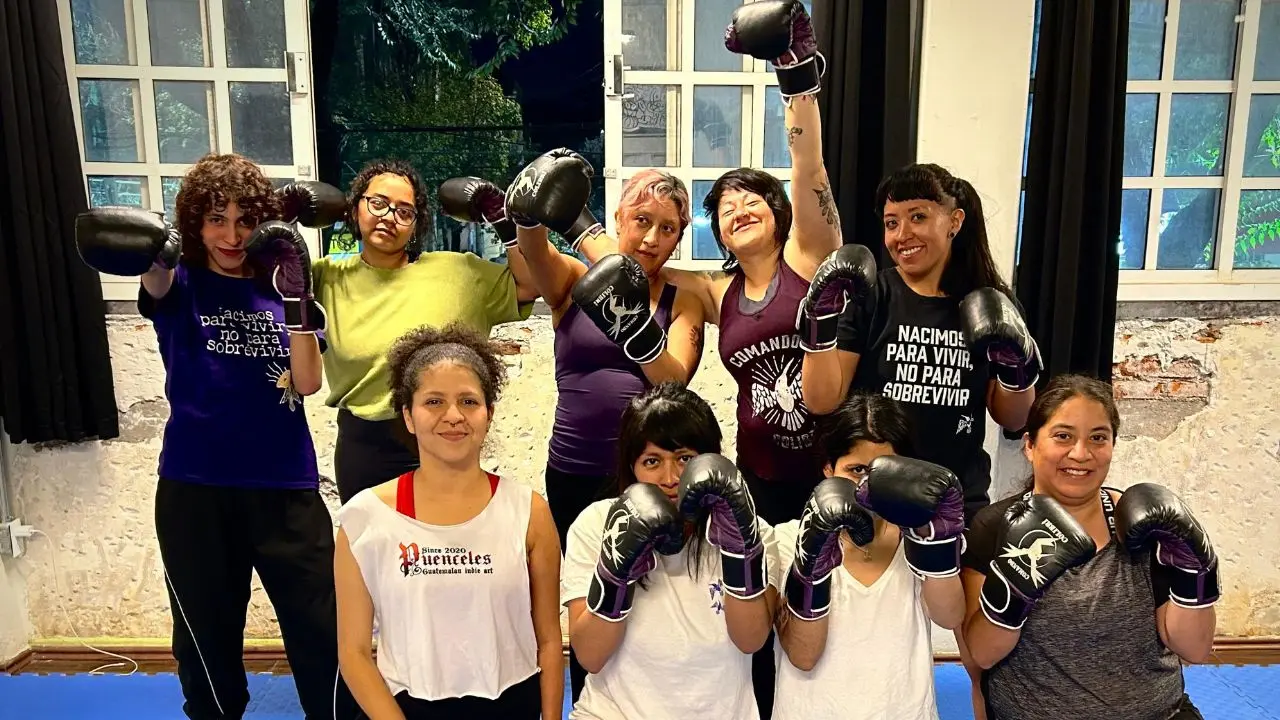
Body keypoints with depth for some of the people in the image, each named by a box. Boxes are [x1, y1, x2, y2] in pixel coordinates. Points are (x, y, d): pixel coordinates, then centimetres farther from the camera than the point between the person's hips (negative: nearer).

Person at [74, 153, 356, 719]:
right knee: (206, 640, 15)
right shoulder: (181, 285, 3)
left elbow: (307, 382, -6)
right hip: (195, 486, 0)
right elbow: (155, 282, -23)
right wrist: (153, 252, -45)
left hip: (284, 483, 0)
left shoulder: (280, 285, 5)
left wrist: (294, 294, -18)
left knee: (323, 633, 0)